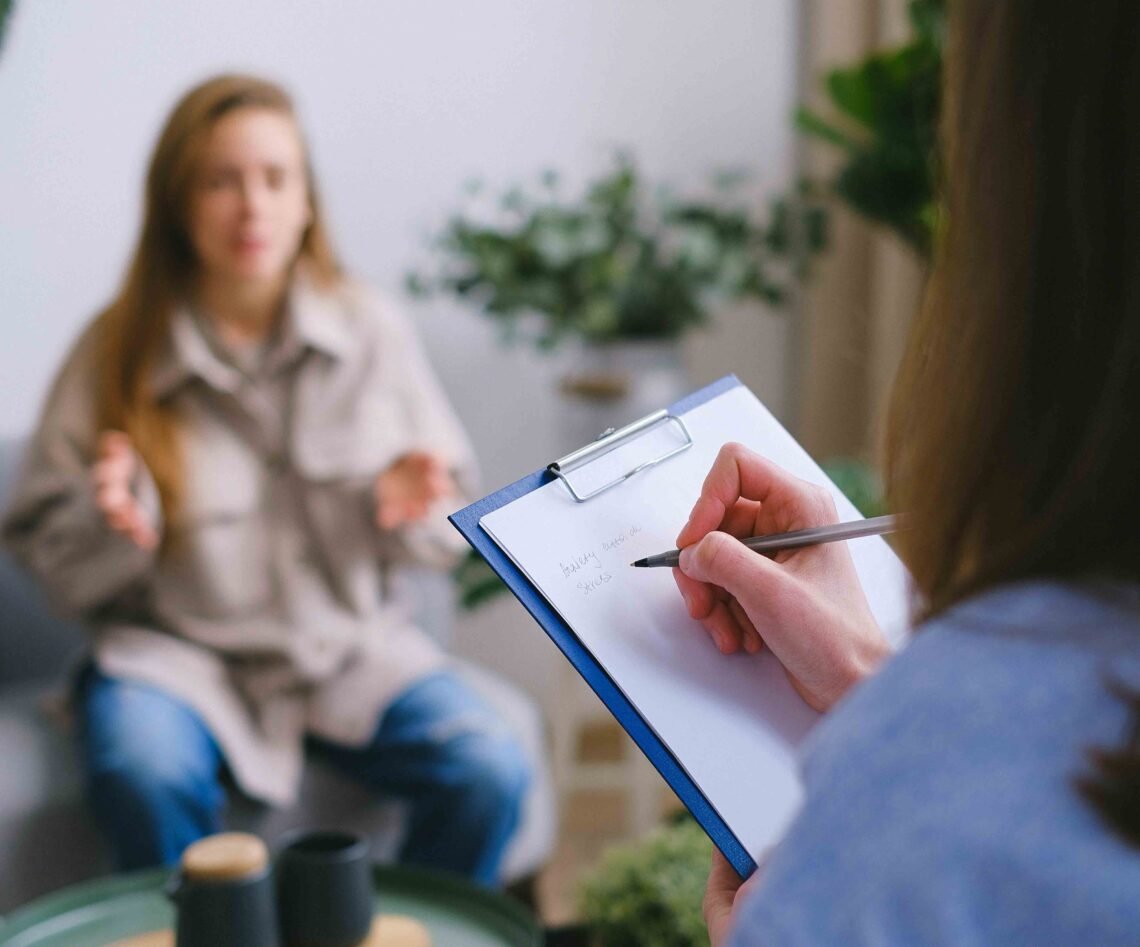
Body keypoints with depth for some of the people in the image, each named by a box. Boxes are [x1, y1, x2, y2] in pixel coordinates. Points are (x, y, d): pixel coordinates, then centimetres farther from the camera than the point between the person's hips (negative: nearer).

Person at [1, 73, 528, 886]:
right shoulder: (116, 352, -1)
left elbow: (449, 526, 8)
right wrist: (112, 520, -20)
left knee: (490, 774, -21)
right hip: (180, 646, -1)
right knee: (146, 780, -33)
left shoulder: (373, 332, 3)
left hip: (352, 643, 2)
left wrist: (409, 507, -15)